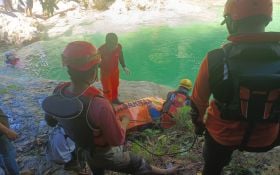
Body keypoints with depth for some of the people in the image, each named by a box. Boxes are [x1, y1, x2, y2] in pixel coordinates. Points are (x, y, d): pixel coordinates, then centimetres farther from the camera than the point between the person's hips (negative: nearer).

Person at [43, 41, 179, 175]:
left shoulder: (58, 91, -23)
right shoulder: (99, 105, -44)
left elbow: (50, 119, -2)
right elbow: (117, 140, -28)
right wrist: (124, 121, -10)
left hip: (87, 152, 6)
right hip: (107, 156, -6)